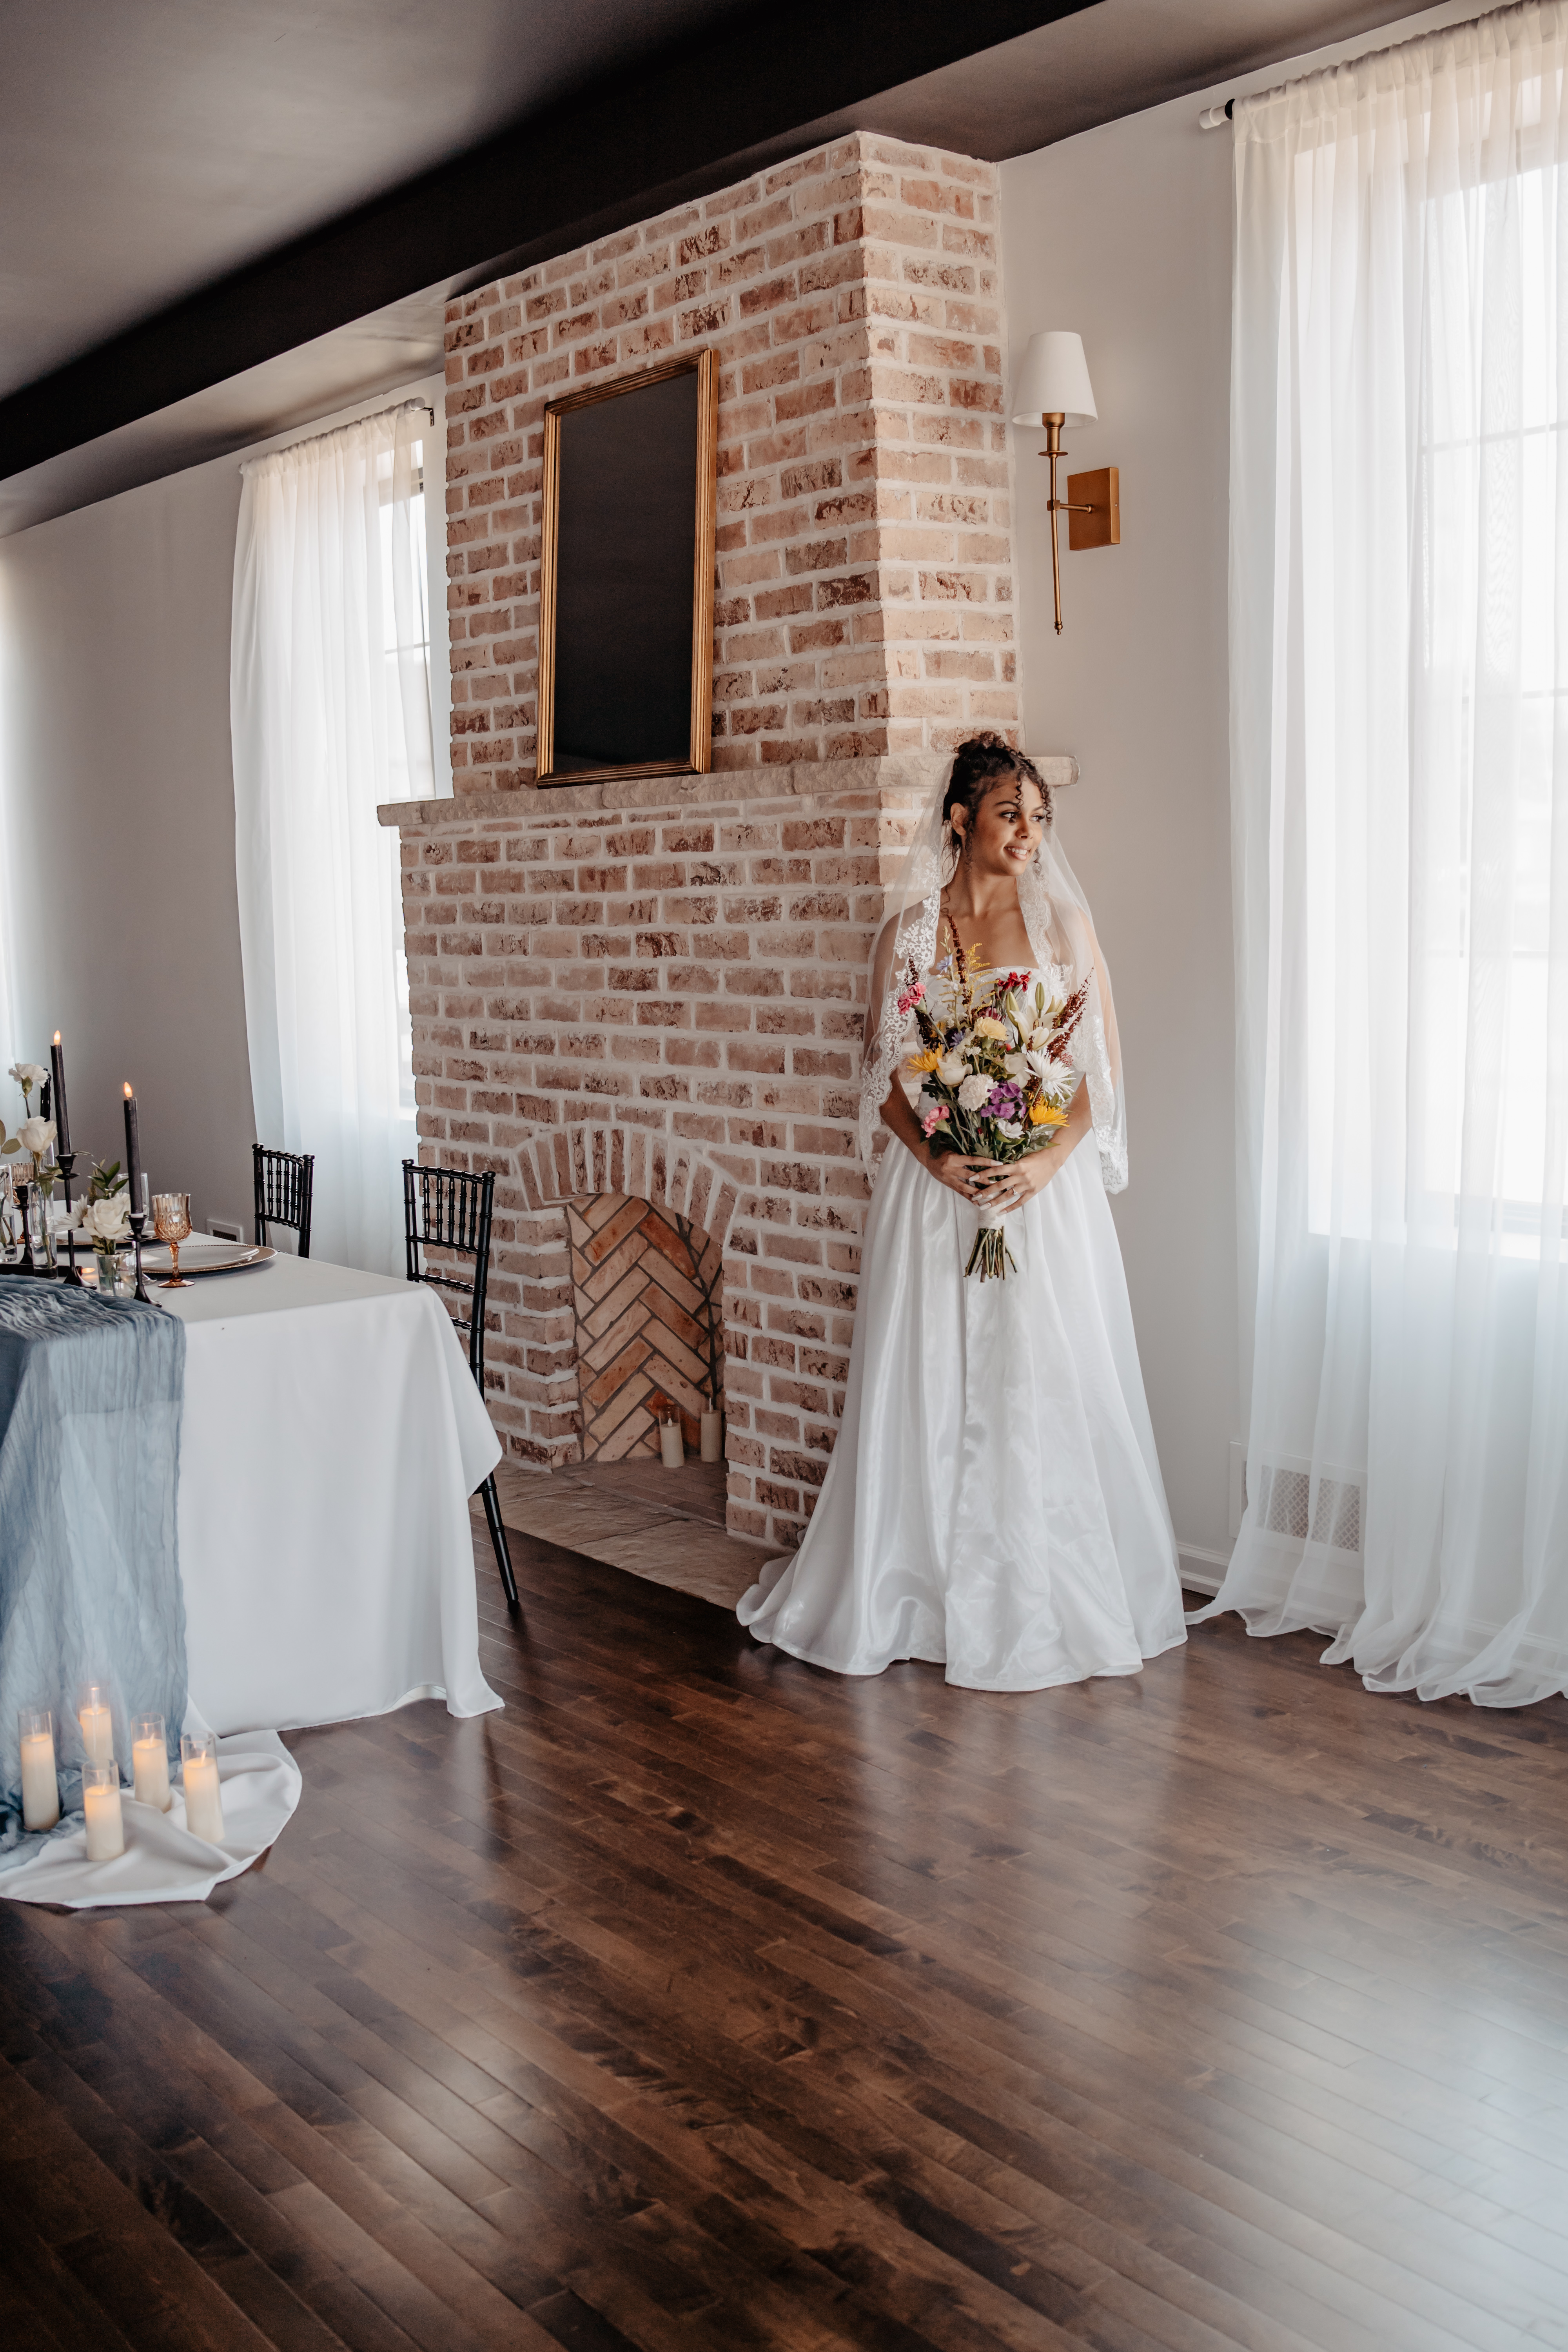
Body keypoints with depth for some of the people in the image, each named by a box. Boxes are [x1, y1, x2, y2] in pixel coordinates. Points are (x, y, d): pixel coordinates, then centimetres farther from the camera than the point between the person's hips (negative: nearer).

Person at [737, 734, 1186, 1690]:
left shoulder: (1065, 921, 3)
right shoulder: (907, 933, 5)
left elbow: (1106, 1067, 1)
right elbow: (883, 1076, 5)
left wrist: (1049, 1160, -14)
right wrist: (936, 1159, -12)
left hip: (1047, 1186, 0)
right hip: (934, 1190, 1)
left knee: (1045, 1388, 2)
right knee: (928, 1390, 5)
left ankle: (1047, 1599, 16)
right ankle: (926, 1589, 19)